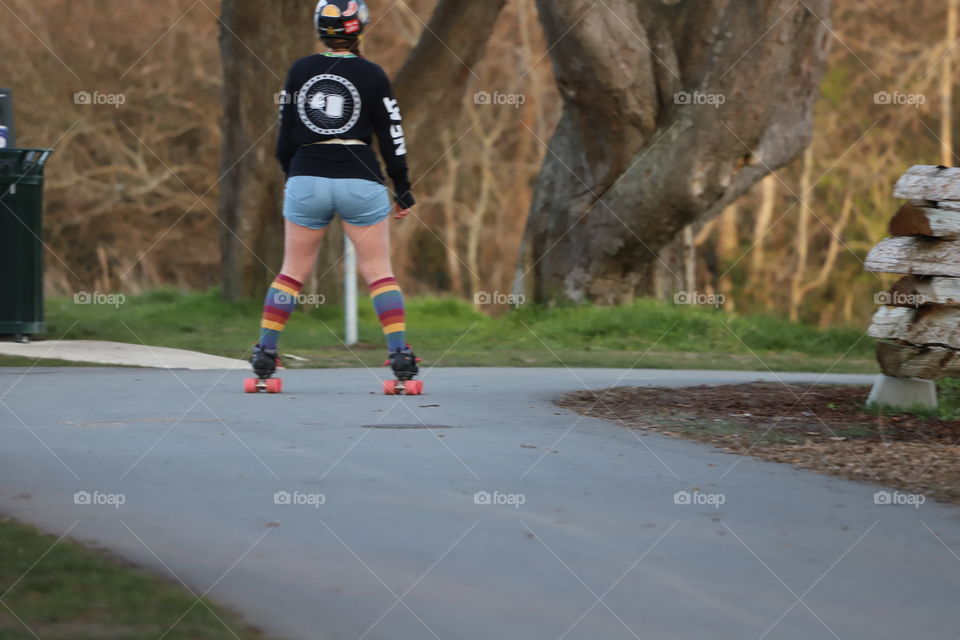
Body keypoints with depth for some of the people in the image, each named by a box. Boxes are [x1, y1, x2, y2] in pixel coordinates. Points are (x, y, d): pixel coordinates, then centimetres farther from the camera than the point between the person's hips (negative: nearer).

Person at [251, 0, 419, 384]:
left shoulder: (300, 71, 4)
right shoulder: (371, 75, -3)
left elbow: (285, 135, 9)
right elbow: (391, 137, 0)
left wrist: (290, 177, 23)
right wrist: (404, 193, 8)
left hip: (306, 179, 2)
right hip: (360, 181, -2)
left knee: (293, 272, 12)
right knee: (379, 272, 4)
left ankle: (264, 353, 9)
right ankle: (400, 353, -4)